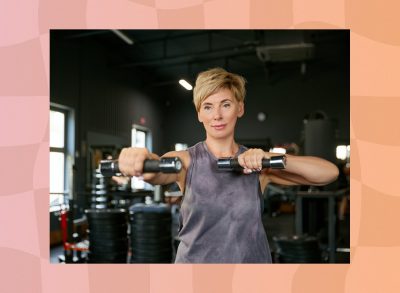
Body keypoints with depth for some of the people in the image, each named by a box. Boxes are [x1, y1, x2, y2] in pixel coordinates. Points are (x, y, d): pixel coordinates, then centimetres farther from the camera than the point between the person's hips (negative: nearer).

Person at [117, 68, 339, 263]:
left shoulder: (258, 165, -4)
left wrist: (272, 158, -29)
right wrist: (139, 158, -51)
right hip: (194, 259, -1)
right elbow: (154, 171, -28)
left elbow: (329, 172, -13)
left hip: (251, 258, 2)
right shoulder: (186, 161, -7)